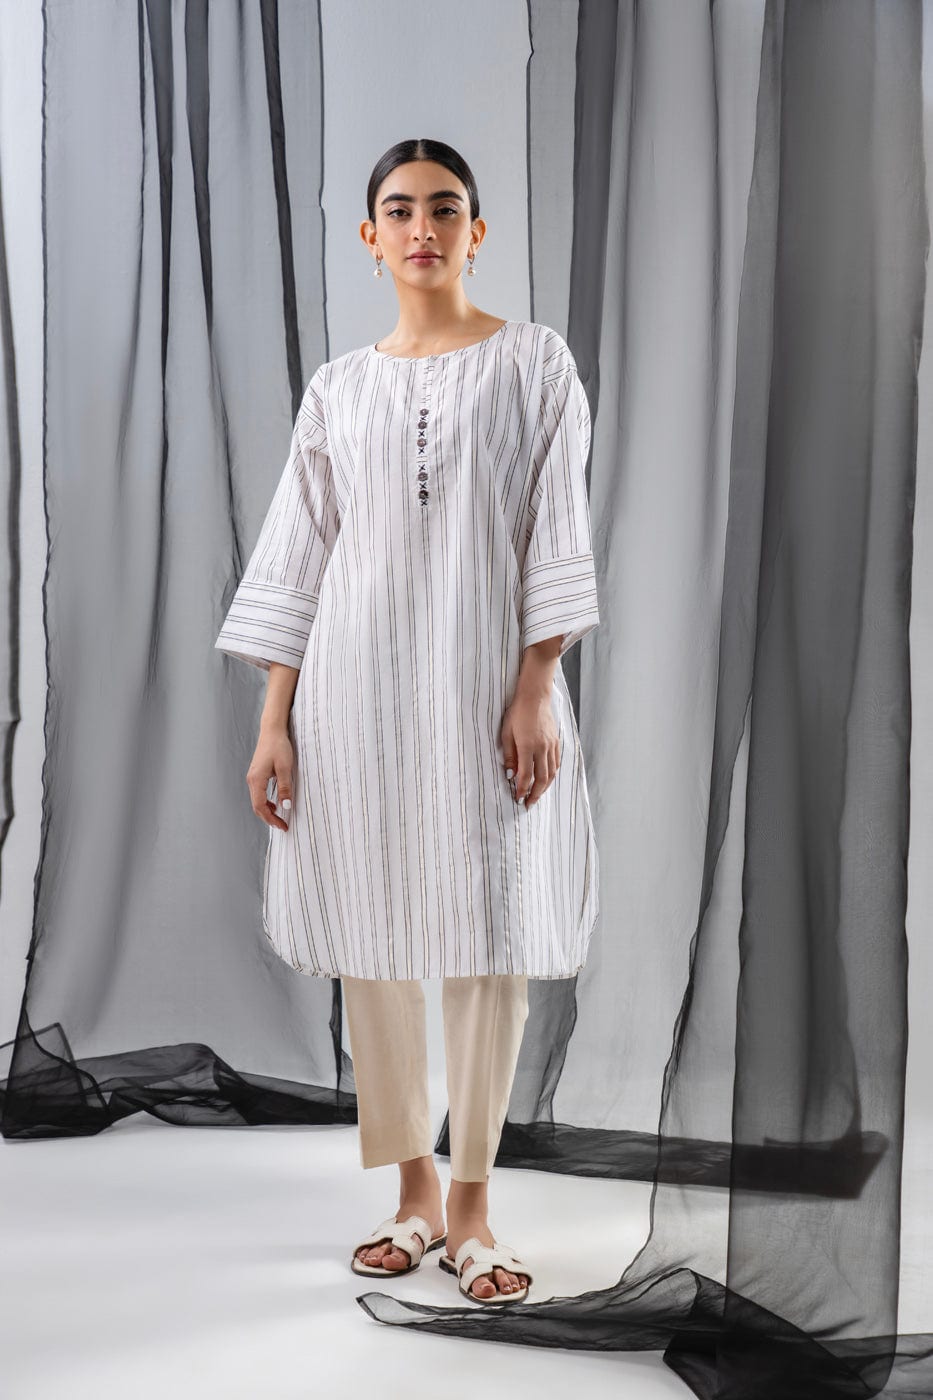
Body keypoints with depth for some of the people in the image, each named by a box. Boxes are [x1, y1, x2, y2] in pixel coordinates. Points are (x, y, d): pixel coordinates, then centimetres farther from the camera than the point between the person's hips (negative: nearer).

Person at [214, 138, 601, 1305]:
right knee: (372, 937, 5)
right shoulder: (339, 387, 9)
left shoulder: (534, 362, 4)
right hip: (357, 678, 2)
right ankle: (413, 1193, 20)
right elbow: (295, 558, 8)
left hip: (486, 674, -2)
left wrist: (537, 690, -11)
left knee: (490, 935, -1)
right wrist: (274, 722, 2)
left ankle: (471, 1206, 12)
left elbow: (556, 535, -2)